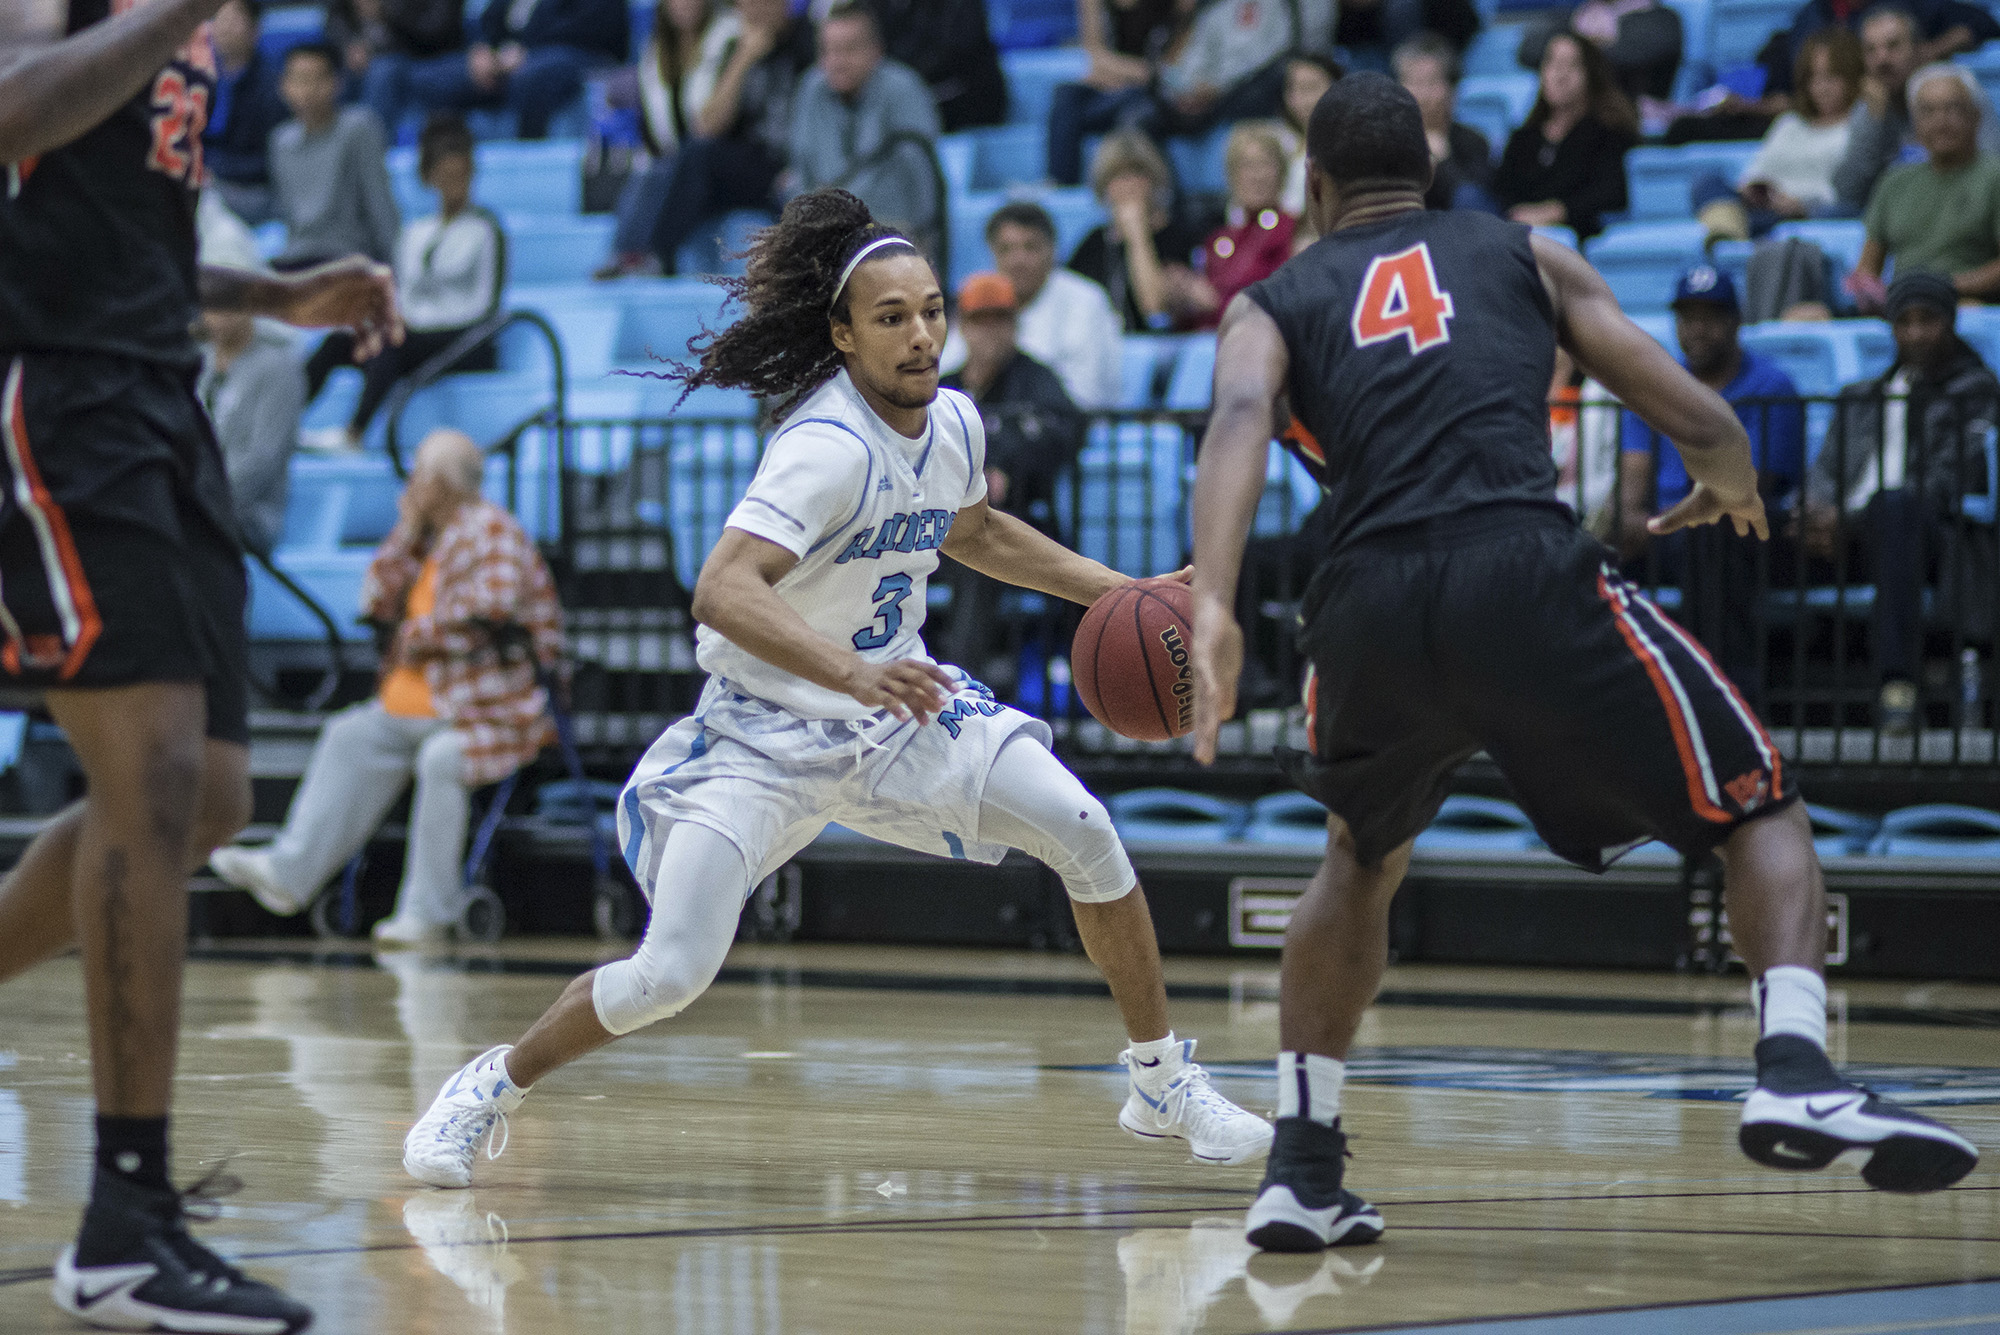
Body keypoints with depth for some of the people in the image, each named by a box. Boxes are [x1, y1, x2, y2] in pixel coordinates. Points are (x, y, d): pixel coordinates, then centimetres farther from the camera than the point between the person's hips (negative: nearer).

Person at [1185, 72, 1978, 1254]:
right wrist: (1730, 492, 40)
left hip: (1369, 605, 2)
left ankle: (1302, 1166, 23)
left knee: (1363, 863, 32)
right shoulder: (1528, 256, 25)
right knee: (1762, 812, 13)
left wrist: (1213, 608, -14)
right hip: (1527, 572, -2)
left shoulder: (1273, 305, 24)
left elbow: (1239, 422, -1)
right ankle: (1797, 1073, -13)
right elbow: (1705, 425, 17)